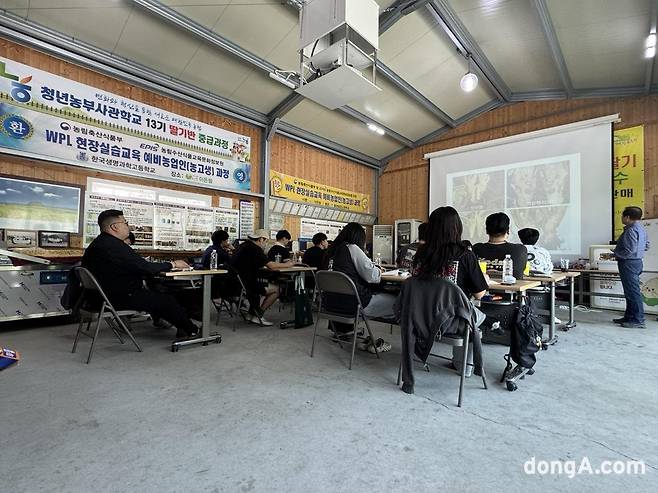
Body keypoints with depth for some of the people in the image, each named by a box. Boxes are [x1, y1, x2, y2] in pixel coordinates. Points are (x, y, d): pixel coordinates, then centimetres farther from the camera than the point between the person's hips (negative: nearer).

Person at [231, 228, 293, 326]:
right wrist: (287, 264, -2)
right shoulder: (254, 248, -15)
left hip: (236, 281, 10)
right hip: (245, 284, -10)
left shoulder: (244, 245, 13)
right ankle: (257, 316, 5)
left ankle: (252, 314, 26)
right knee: (275, 290, -2)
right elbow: (271, 265, -18)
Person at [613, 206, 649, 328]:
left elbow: (630, 251, -24)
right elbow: (646, 246, 22)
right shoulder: (641, 228, 13)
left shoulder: (631, 230, -19)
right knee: (630, 292, 15)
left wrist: (613, 254, -15)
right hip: (636, 261, 11)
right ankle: (629, 317, 24)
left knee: (633, 292, -5)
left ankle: (638, 320, 1)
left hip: (629, 263, -11)